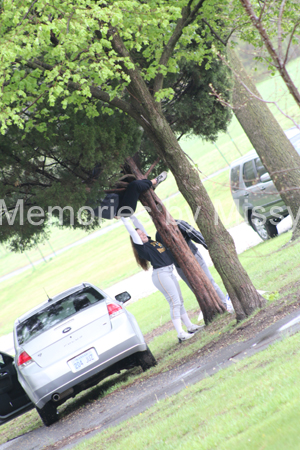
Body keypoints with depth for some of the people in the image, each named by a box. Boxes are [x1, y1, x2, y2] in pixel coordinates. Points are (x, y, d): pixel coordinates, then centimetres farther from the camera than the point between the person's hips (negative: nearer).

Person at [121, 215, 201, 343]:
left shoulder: (150, 242, 14)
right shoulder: (142, 247, -8)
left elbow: (139, 226, 20)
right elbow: (132, 231, -8)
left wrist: (132, 216, 23)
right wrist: (123, 218, -4)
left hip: (169, 272, 9)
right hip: (160, 274, -9)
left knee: (180, 301, 14)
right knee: (175, 302, -13)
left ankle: (190, 326, 22)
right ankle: (180, 333, -15)